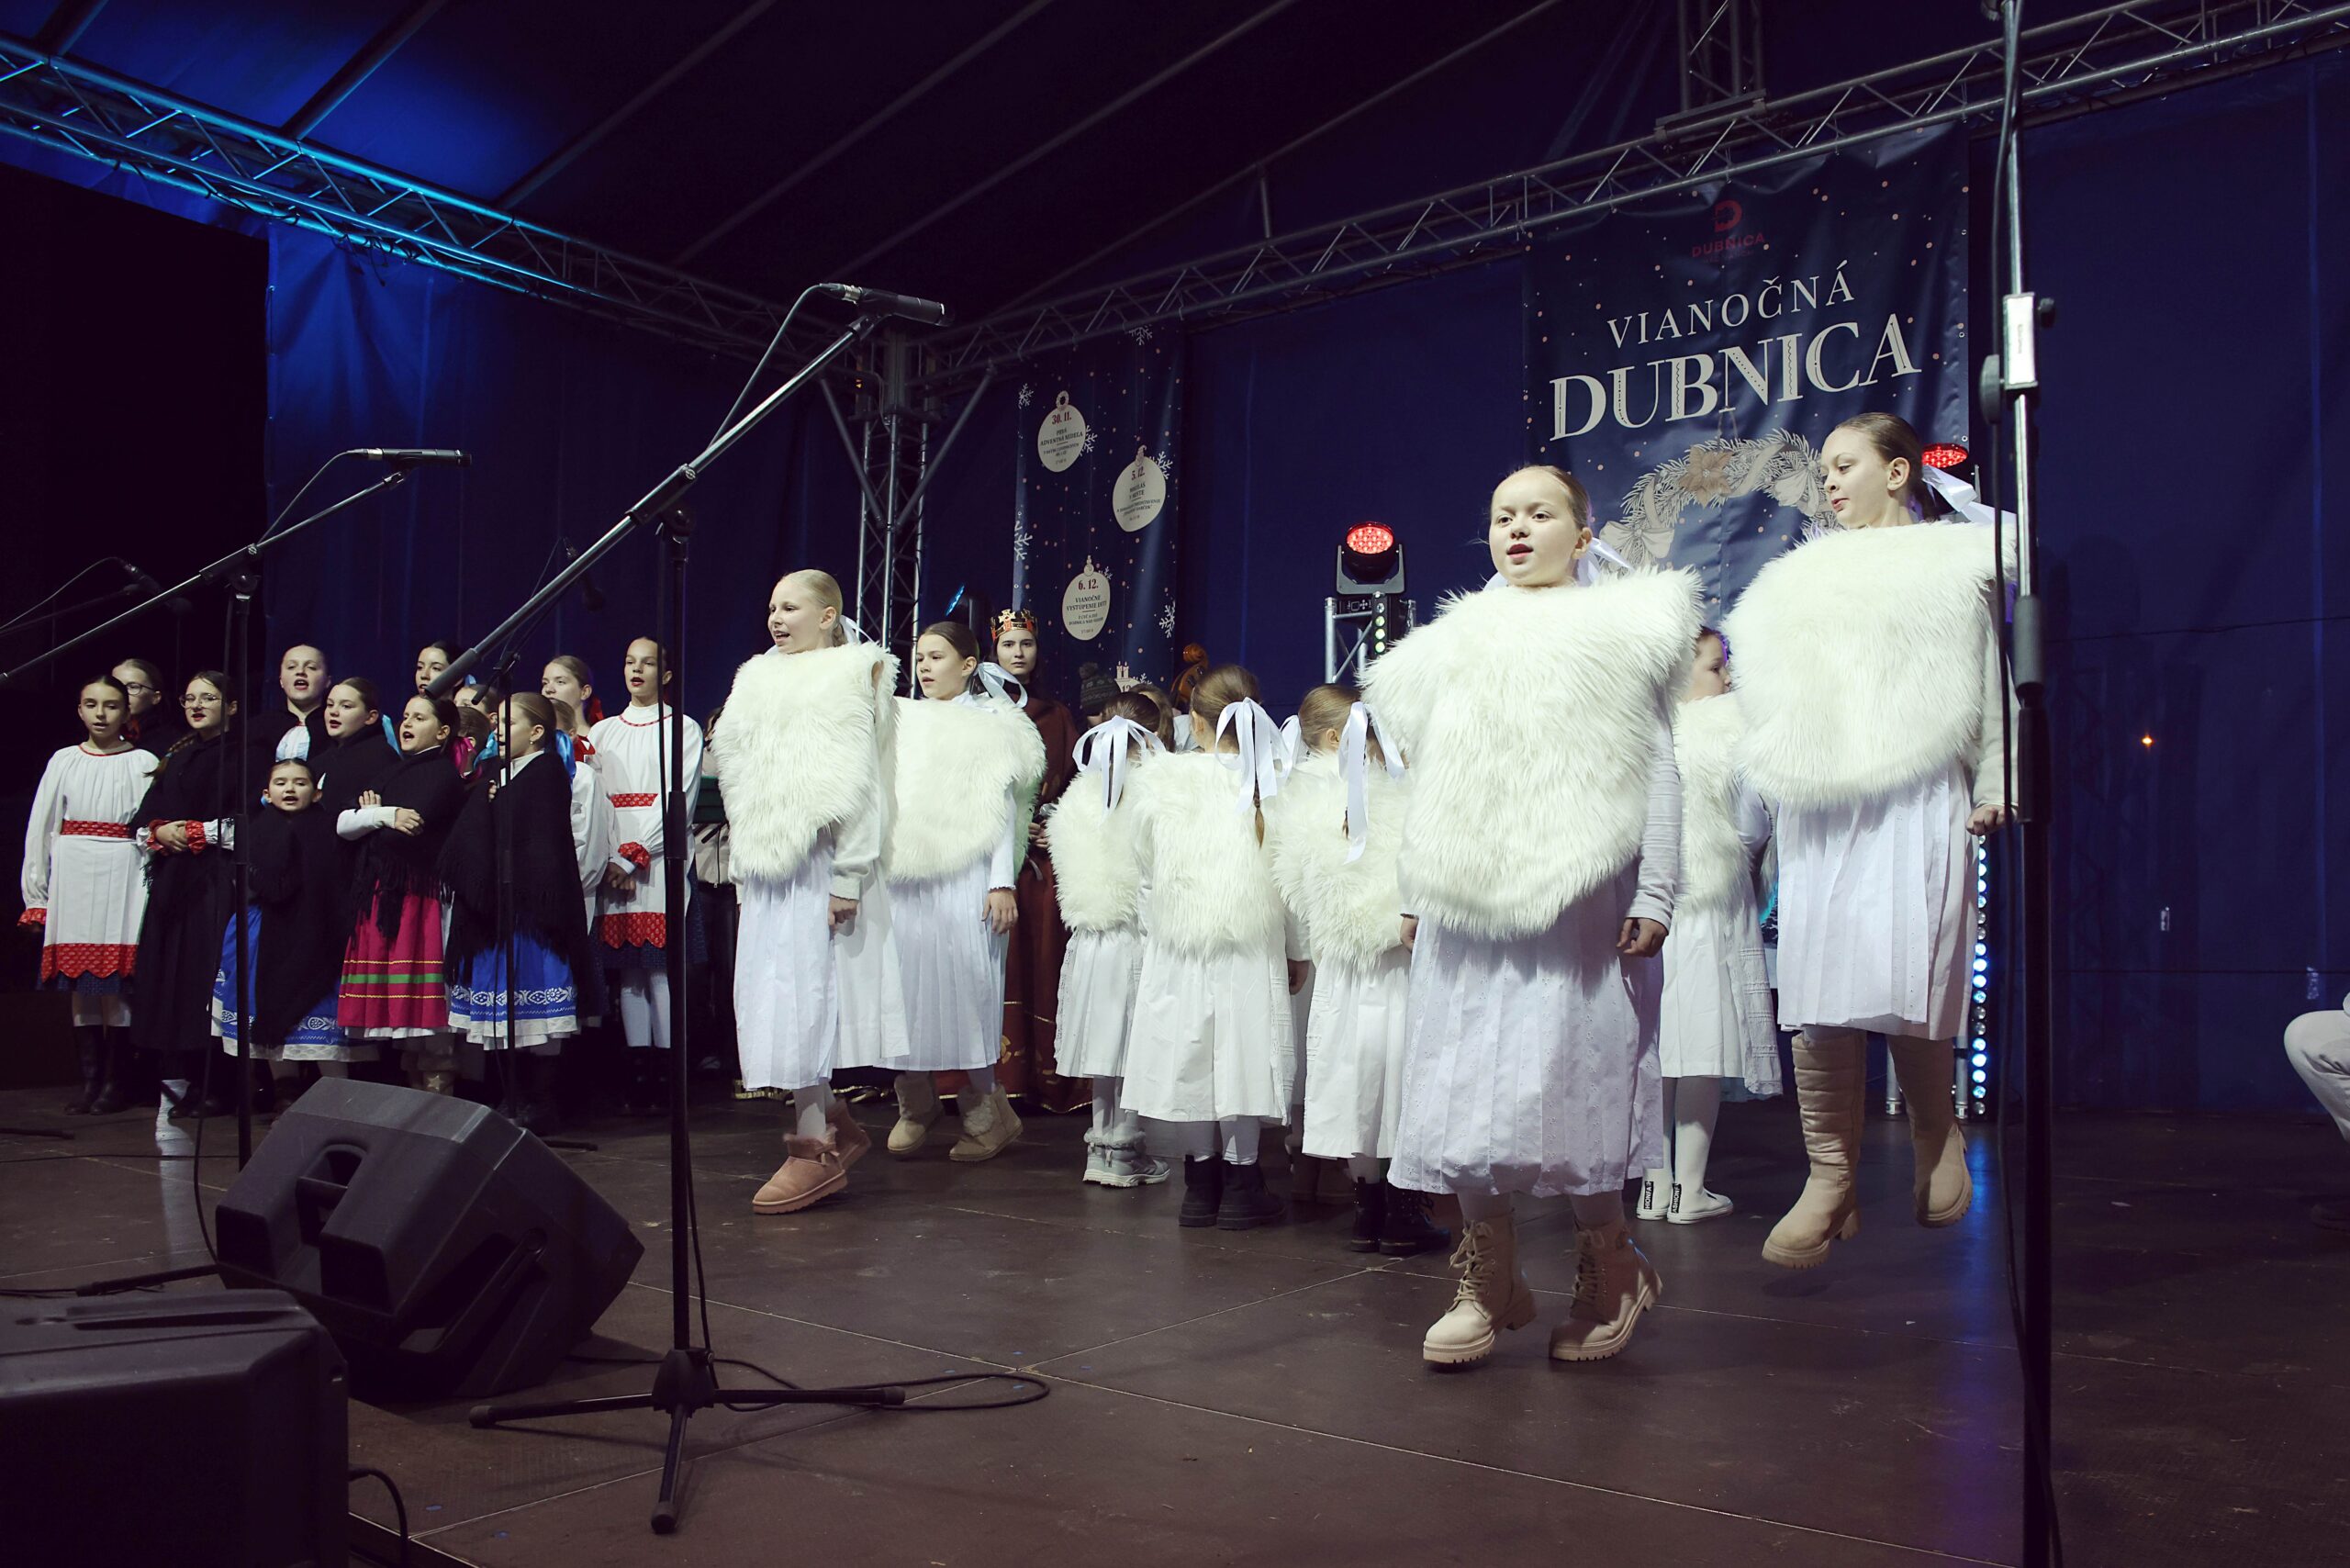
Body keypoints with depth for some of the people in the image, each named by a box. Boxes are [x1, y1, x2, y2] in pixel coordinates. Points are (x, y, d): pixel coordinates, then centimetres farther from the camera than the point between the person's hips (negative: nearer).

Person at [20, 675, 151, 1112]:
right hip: (73, 875, 3)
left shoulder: (143, 764, 4)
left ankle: (114, 1080, 4)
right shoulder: (64, 762, 11)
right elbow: (40, 828, 11)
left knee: (117, 978, -4)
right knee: (79, 978, 4)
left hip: (122, 878, -3)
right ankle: (90, 1079, 10)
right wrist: (36, 893, 6)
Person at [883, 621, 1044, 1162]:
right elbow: (885, 802, 19)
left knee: (966, 985, -7)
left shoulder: (991, 725, 5)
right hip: (903, 879, 4)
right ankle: (915, 1106, 15)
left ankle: (983, 1108, 6)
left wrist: (1003, 884, -7)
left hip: (964, 878, -4)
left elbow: (1002, 811, 1)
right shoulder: (901, 722, 17)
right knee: (907, 982, 1)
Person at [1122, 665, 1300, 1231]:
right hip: (1249, 950, -1)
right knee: (1240, 1051, 7)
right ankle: (1240, 1180, 13)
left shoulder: (1159, 781, -4)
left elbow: (1148, 868, 4)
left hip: (1175, 945, 1)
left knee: (1190, 1053, 10)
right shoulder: (1271, 784, -8)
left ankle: (1201, 1179, 18)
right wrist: (1297, 953, 6)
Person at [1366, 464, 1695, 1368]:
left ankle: (1607, 1272, 16)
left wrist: (1654, 897, -6)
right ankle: (1487, 1282, 12)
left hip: (1577, 901, -4)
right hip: (1468, 905, 4)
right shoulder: (1453, 647, 16)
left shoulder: (1621, 632, 6)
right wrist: (1413, 895, 14)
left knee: (1575, 1076, -3)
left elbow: (1657, 772, 1)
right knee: (1465, 1083, 1)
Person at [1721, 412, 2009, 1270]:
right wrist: (1780, 779, 14)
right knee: (1815, 984, -7)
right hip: (1820, 807, 4)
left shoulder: (1956, 563, 12)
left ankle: (1937, 1137, 13)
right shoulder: (1802, 581, 22)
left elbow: (1990, 684, 8)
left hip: (1916, 797, -3)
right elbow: (1775, 697, 24)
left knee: (1900, 983, -13)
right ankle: (1831, 1178, -2)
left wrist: (1992, 786, 0)